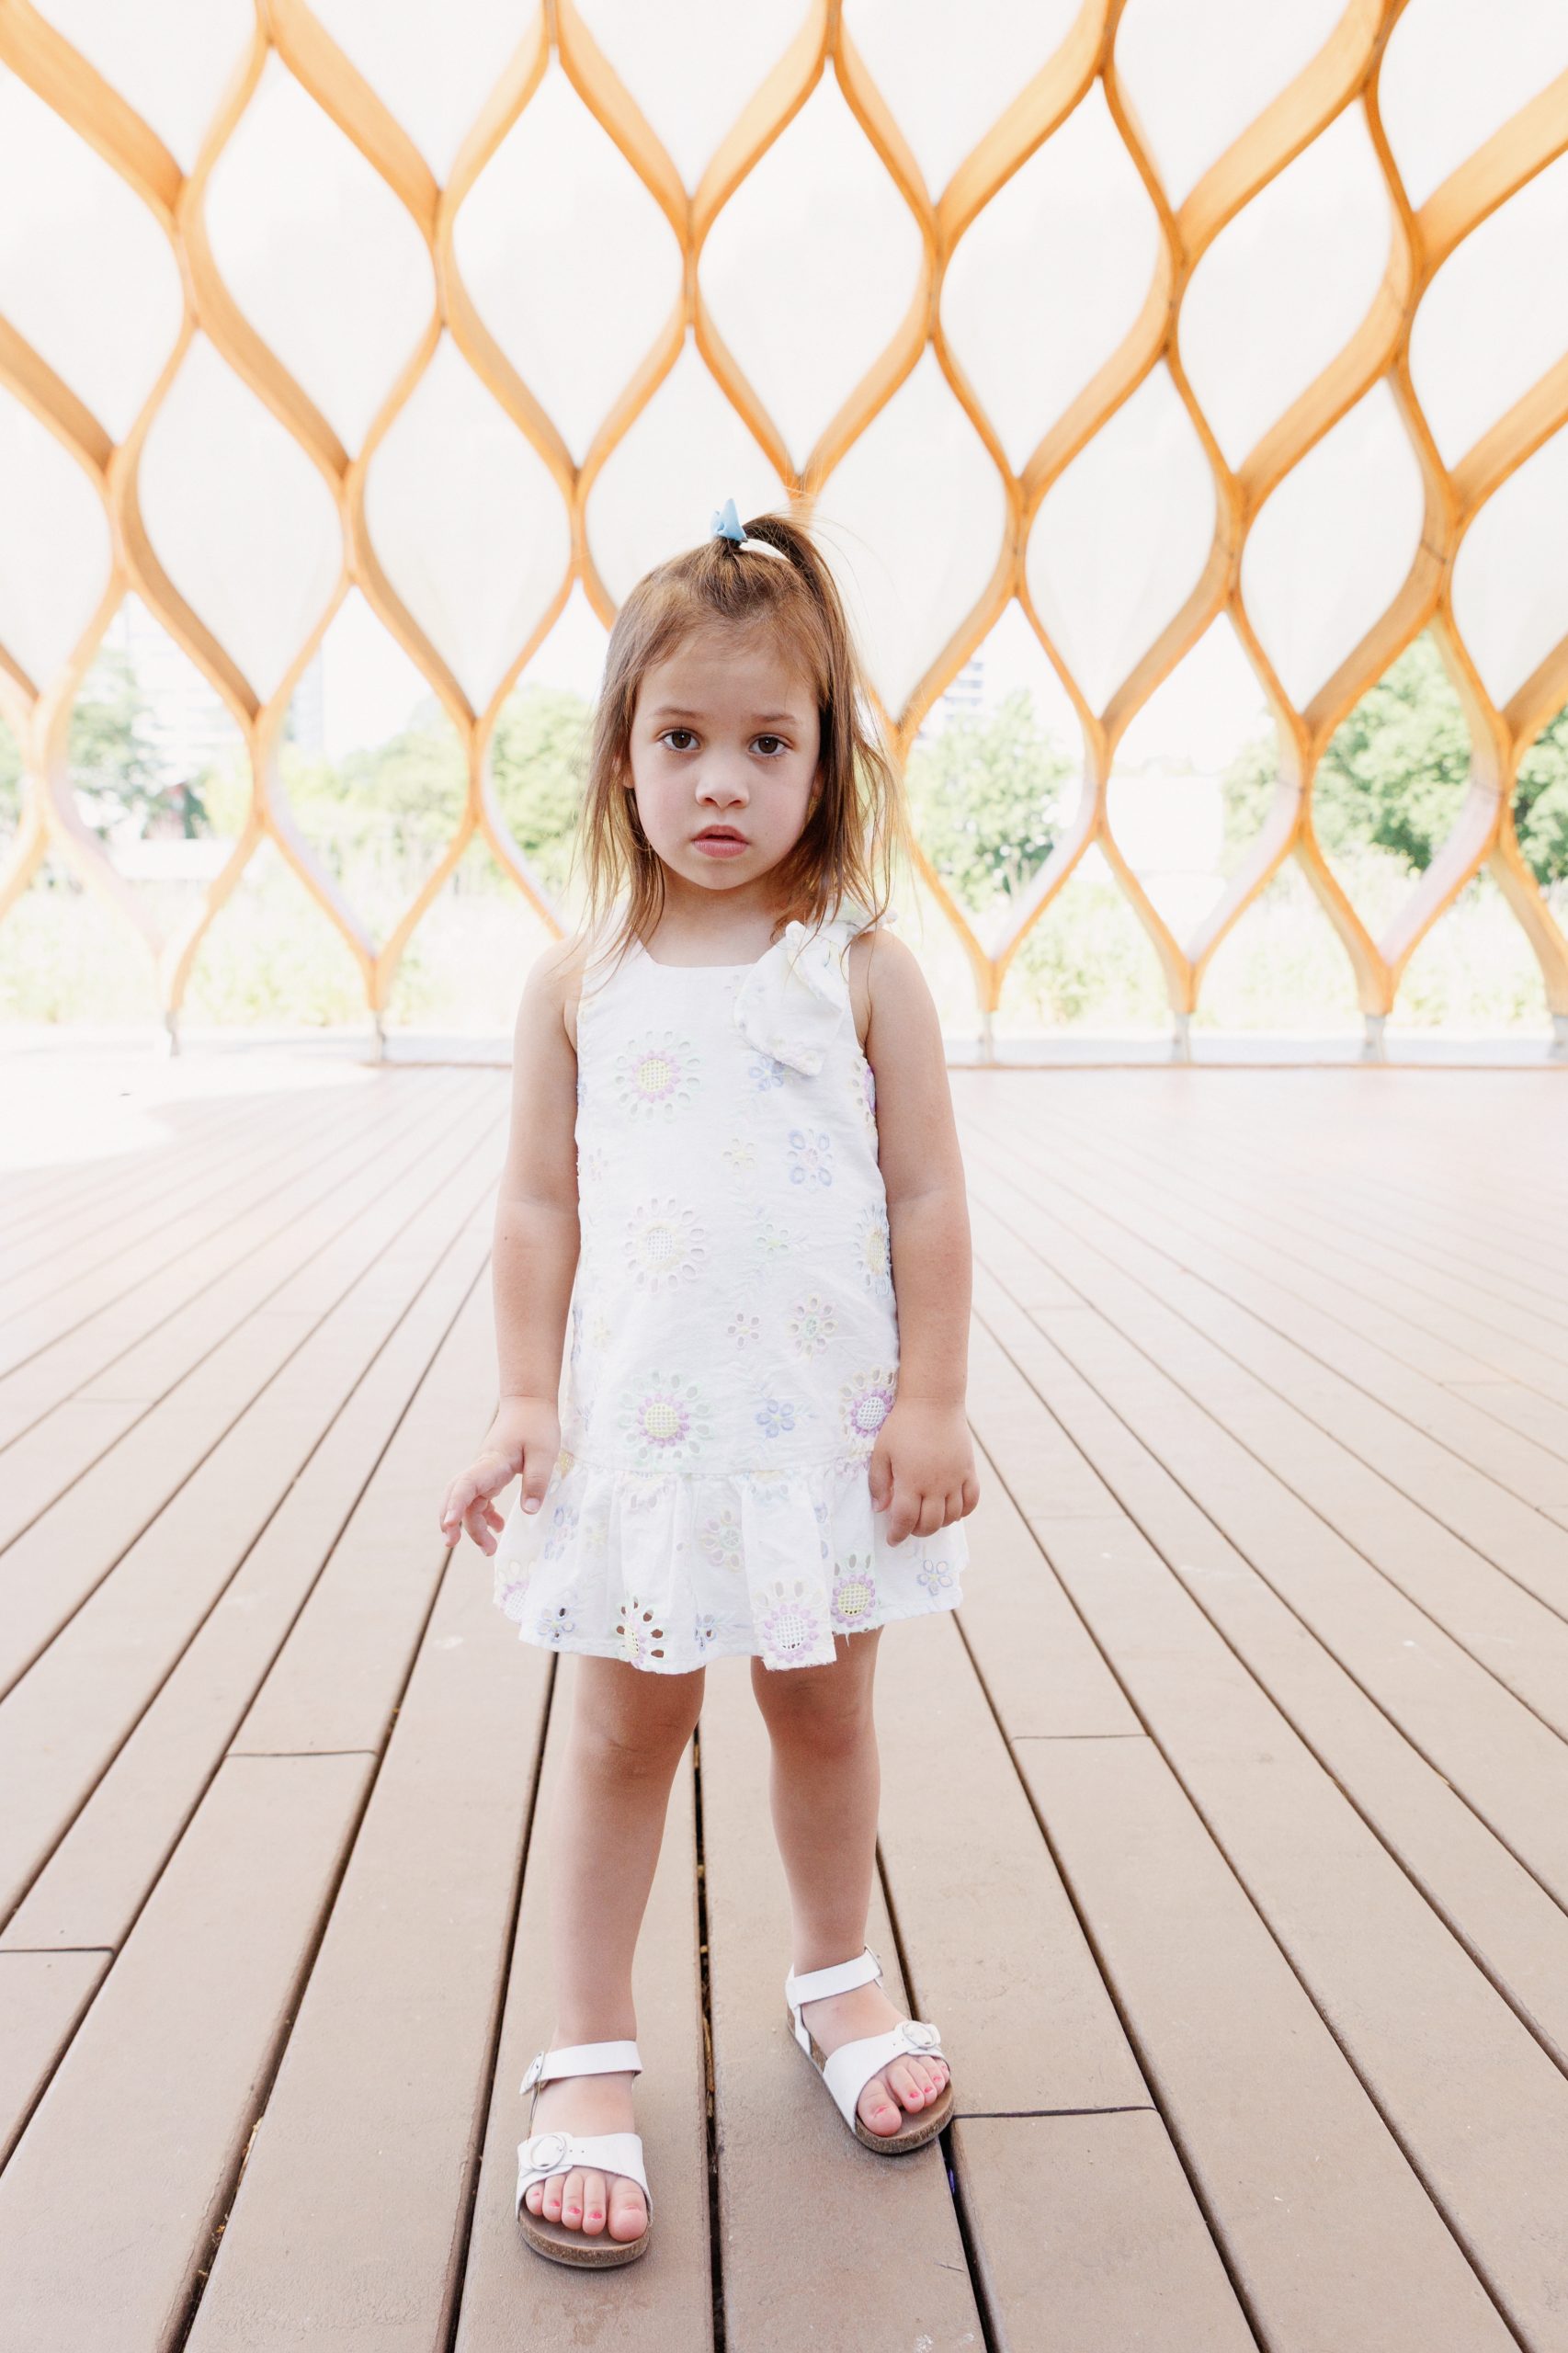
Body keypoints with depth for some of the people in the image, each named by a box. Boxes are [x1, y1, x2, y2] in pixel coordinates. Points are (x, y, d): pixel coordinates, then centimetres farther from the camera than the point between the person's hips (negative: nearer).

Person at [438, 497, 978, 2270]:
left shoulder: (865, 971, -3)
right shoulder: (580, 984, 0)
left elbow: (928, 1200, -3)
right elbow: (540, 1207, 2)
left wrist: (930, 1401, -6)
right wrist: (525, 1399, -3)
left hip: (830, 1422, 0)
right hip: (642, 1425, 0)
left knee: (825, 1712, 17)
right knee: (623, 1734, 11)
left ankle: (837, 1979, 42)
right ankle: (587, 2059, 29)